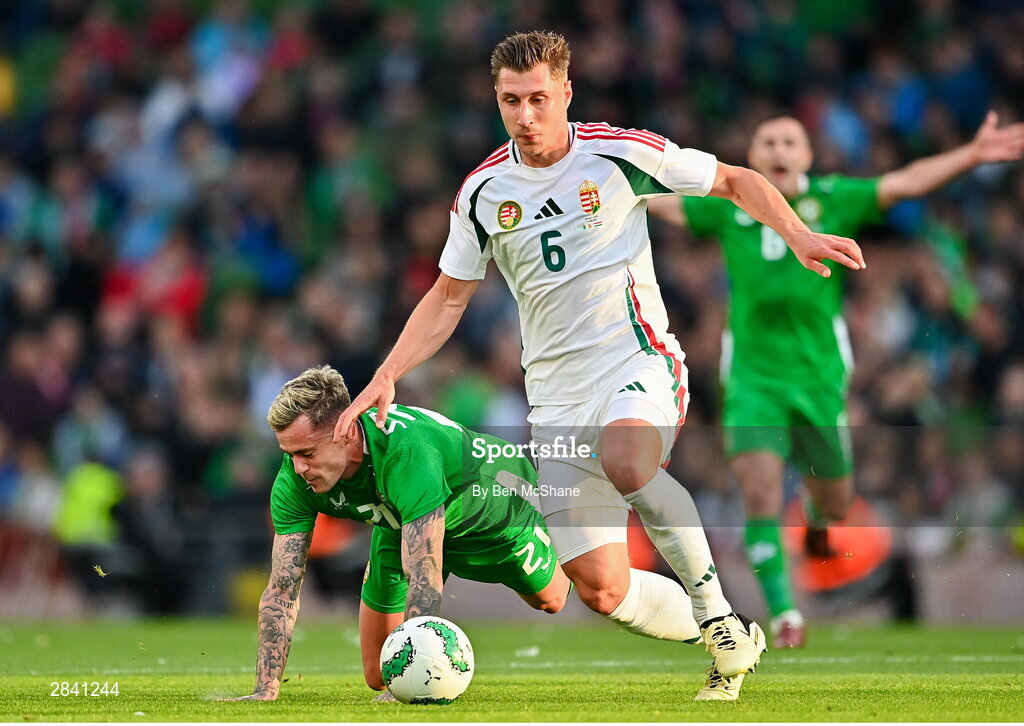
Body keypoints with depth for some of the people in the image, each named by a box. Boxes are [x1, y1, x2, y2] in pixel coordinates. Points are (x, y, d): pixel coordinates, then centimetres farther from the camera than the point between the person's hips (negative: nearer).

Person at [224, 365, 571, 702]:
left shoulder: (406, 448, -49)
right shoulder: (293, 479, -32)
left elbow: (424, 574, -51)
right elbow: (282, 586, -28)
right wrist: (266, 689, -37)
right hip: (398, 525, 4)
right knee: (380, 676, 2)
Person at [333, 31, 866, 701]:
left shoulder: (621, 153, -5)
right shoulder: (483, 192, 4)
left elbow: (735, 181, 6)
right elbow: (449, 297, 14)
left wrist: (798, 235, -10)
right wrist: (386, 378, 3)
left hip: (639, 360, -3)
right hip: (558, 392, 4)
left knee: (625, 462, -39)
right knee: (600, 589, -7)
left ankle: (715, 608, -21)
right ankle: (729, 644, 17)